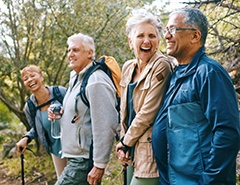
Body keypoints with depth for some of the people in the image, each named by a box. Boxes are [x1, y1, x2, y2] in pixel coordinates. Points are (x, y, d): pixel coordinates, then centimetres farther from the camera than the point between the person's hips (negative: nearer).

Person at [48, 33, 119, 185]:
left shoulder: (96, 82, -18)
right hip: (75, 158, 10)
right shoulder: (76, 78, 13)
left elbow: (106, 127, -23)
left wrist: (100, 165, -22)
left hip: (84, 161, -10)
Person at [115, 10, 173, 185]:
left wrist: (125, 142, -7)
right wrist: (124, 143, 2)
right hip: (132, 152, 7)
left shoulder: (161, 66, -14)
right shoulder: (128, 67, 8)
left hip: (149, 153, -7)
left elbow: (148, 113, -18)